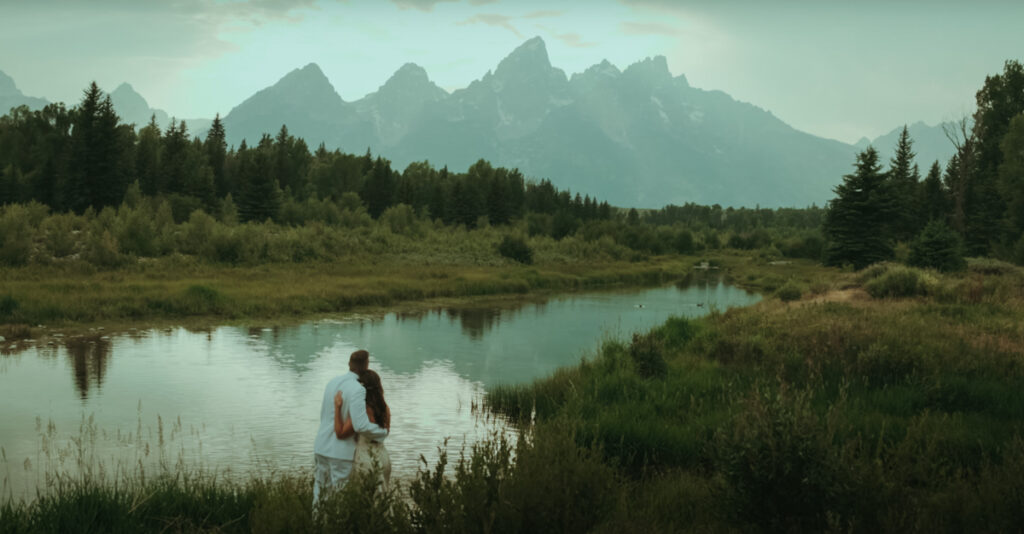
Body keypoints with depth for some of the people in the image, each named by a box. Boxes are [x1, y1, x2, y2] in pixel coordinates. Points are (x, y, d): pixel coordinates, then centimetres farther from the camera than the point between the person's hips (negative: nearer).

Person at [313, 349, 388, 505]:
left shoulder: (333, 382, 6)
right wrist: (383, 432, -7)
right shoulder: (357, 390, -19)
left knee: (320, 489, 14)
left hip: (321, 447, 7)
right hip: (341, 451, -7)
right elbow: (361, 425, -25)